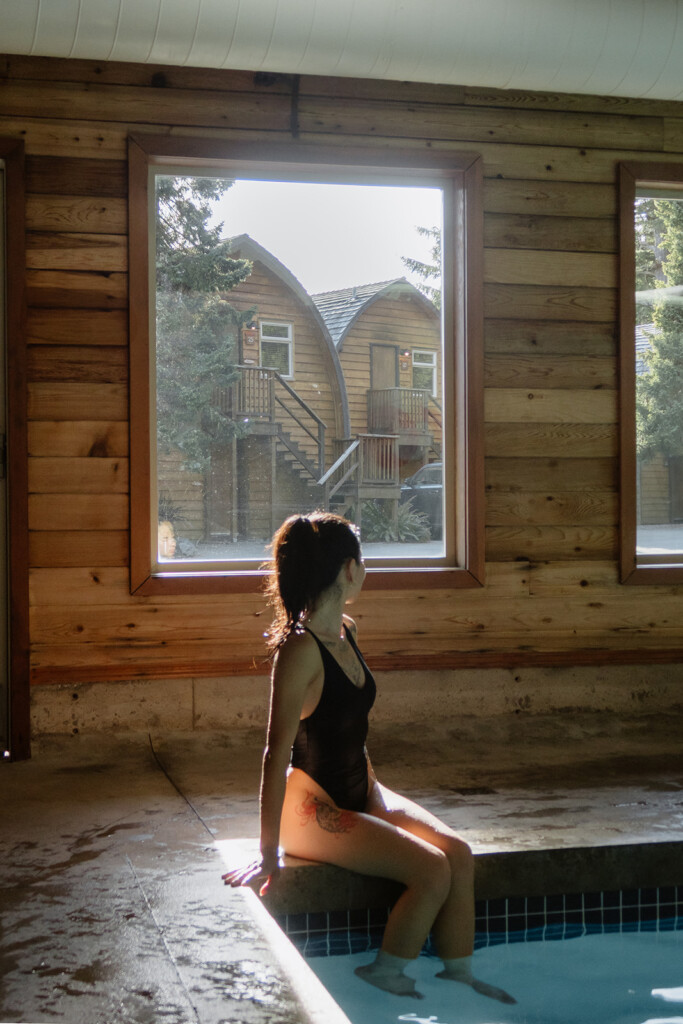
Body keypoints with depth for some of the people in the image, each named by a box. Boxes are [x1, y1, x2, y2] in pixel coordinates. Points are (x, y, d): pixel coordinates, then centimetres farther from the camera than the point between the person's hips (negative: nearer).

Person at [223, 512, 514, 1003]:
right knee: (432, 871, -17)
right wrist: (269, 853, -21)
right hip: (315, 807, -8)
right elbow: (278, 751, -23)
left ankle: (459, 975, 8)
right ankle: (385, 977, 3)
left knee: (459, 853, -7)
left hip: (361, 790, 8)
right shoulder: (300, 648, -23)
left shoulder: (346, 632, 6)